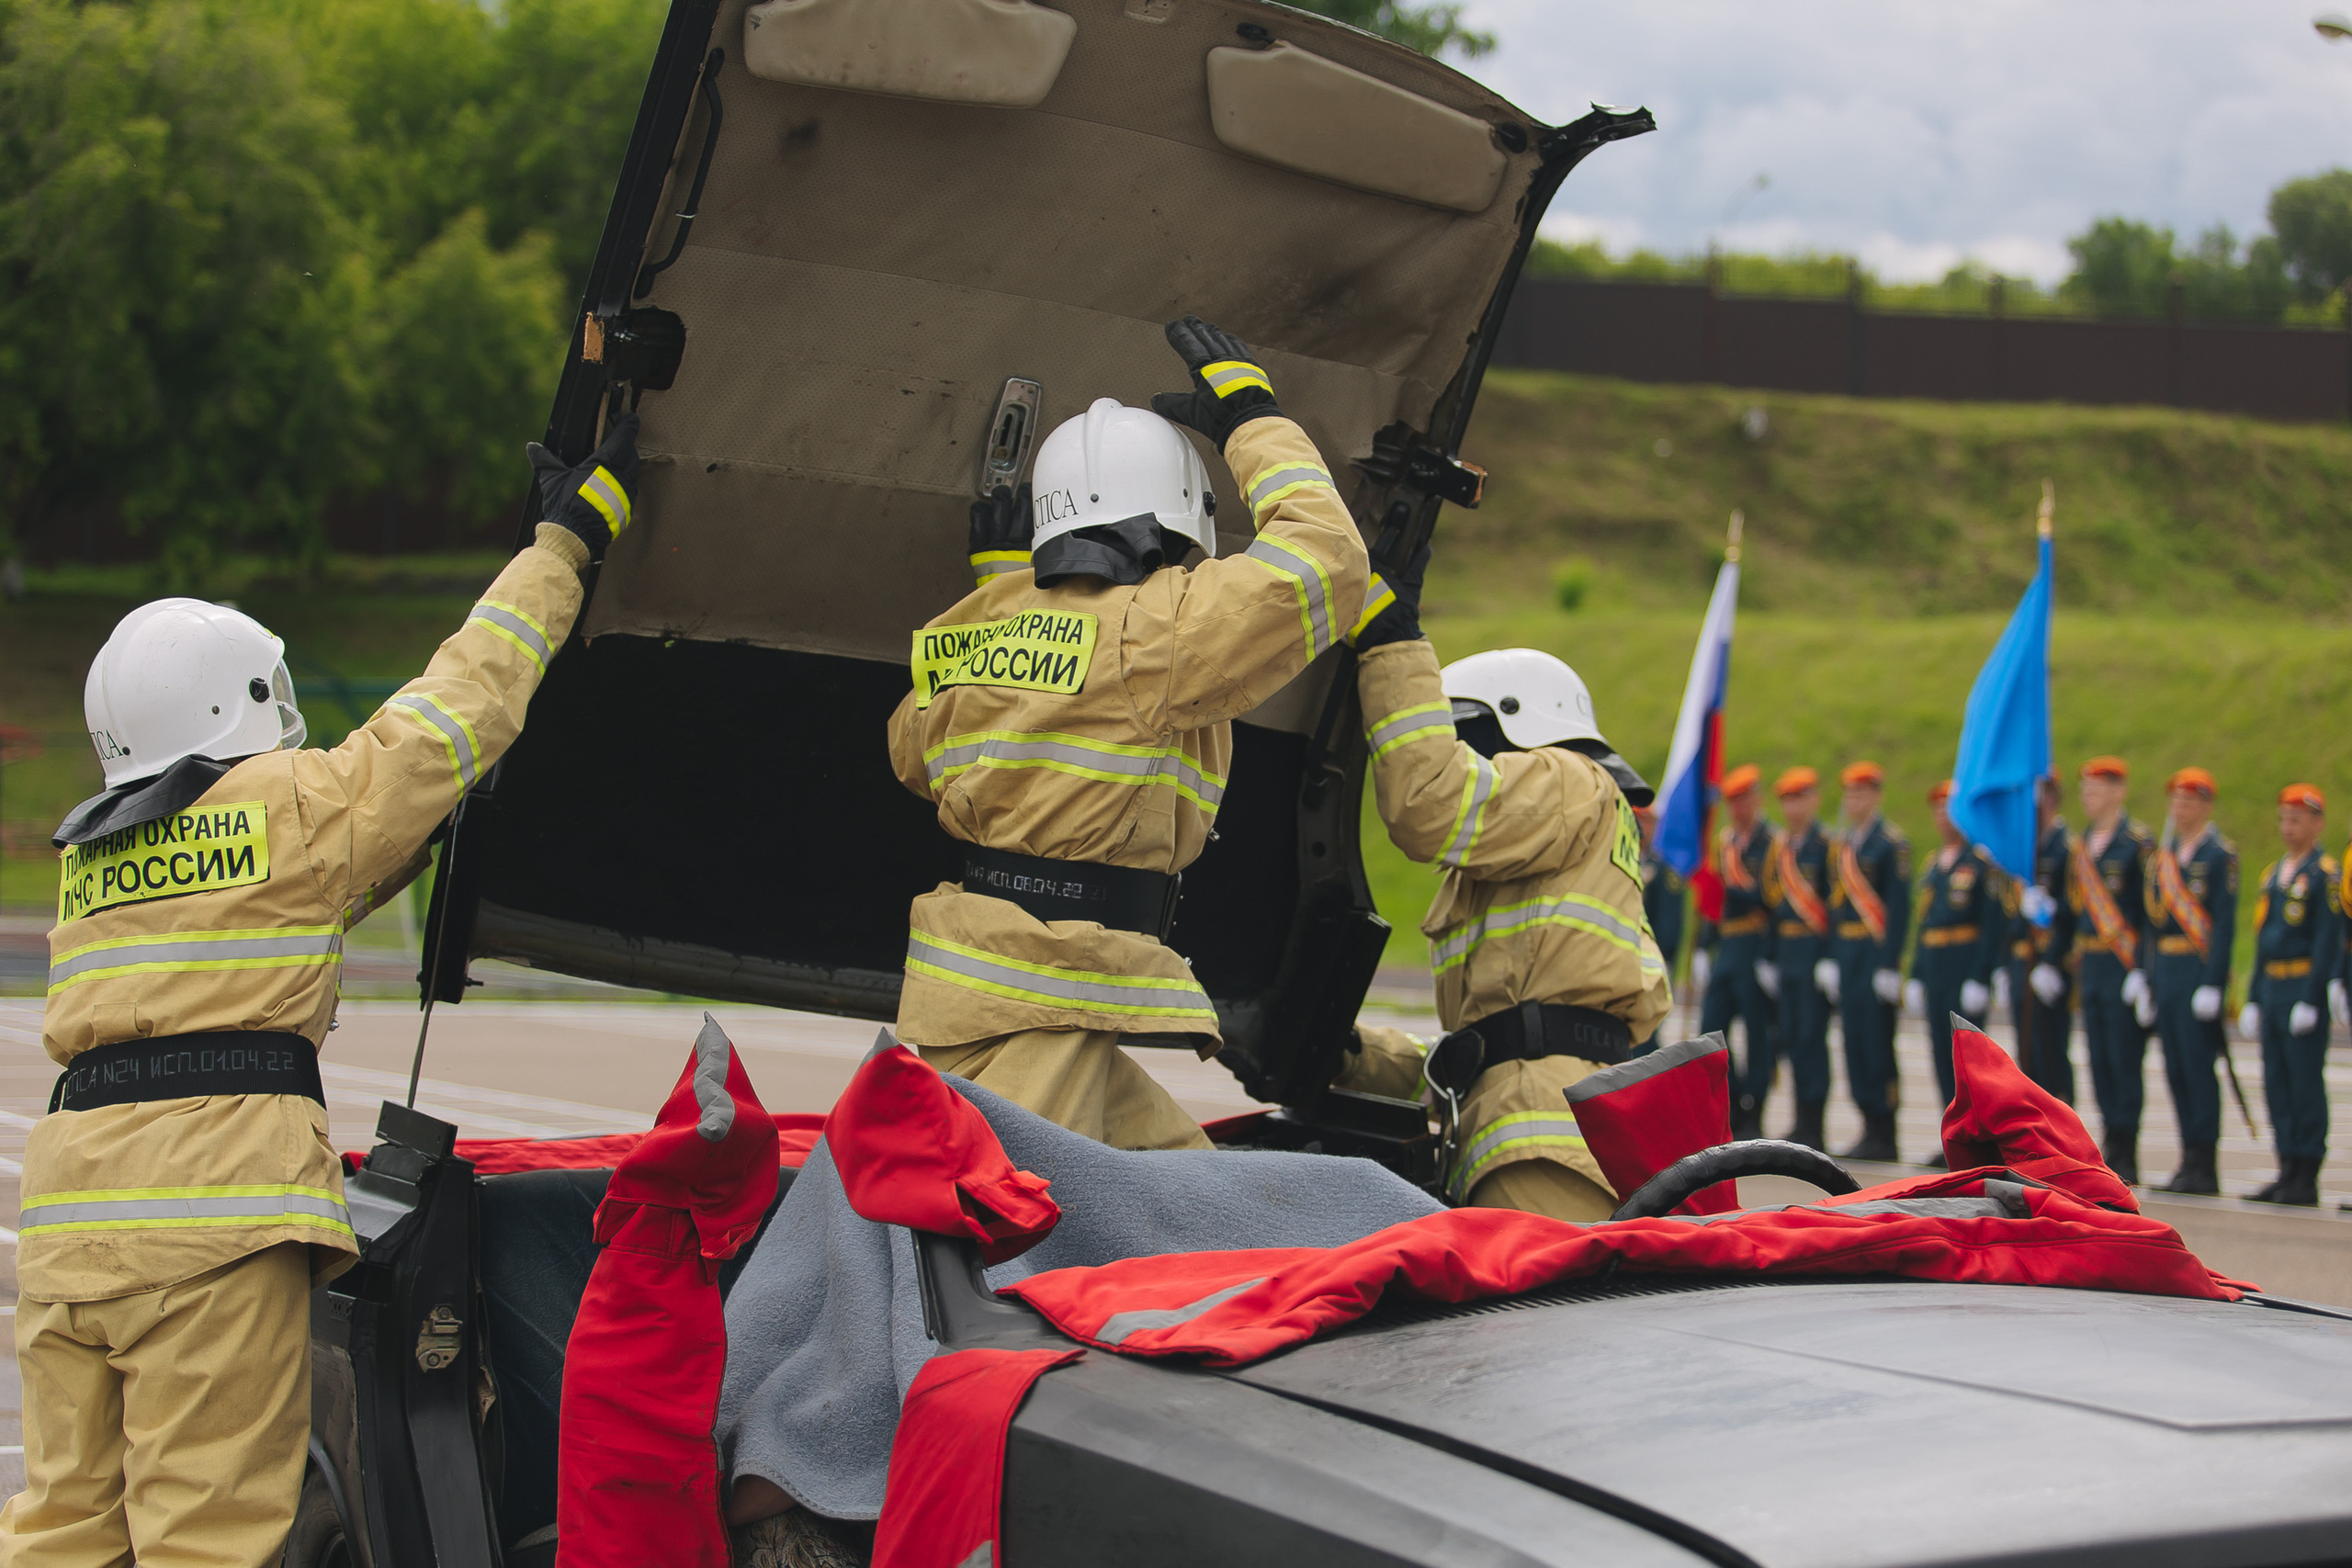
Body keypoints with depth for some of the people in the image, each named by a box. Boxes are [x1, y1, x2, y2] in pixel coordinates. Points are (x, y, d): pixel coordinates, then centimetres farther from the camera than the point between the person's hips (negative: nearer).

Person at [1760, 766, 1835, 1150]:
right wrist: (1769, 959, 15)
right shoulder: (1779, 848, 15)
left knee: (1811, 1036, -7)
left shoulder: (1827, 845, -7)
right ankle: (1803, 1122, 14)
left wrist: (1831, 960, -15)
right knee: (1791, 1037, 8)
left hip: (1816, 950, -7)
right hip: (1785, 952, 7)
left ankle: (1813, 1128, -3)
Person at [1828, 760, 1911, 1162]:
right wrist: (1832, 957, 14)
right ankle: (1871, 1127, 14)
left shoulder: (1891, 843, -8)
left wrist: (1890, 965, -16)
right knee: (1853, 1039, 8)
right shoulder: (1841, 844, 15)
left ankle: (1884, 1138, -2)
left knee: (1877, 1041, -6)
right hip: (1846, 953, 8)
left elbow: (1899, 906, -12)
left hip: (1877, 951, -8)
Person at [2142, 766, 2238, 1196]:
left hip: (2200, 970, -7)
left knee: (2197, 1065, -7)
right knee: (2176, 1068, 8)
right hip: (2165, 971, 7)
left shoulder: (2220, 855, -7)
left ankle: (2204, 1167, -3)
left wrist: (2212, 985, -18)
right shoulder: (2163, 855, 16)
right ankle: (2190, 1160, 14)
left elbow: (2225, 924, -12)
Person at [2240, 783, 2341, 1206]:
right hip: (2271, 990, 8)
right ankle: (2287, 1171, 14)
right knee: (2276, 1082, 8)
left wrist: (2310, 1000, -17)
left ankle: (2307, 1180, -2)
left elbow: (2328, 942, -12)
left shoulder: (2325, 874, -7)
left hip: (2305, 986, -8)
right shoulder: (2272, 873, 17)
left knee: (2306, 1081, -5)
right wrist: (2253, 999, 17)